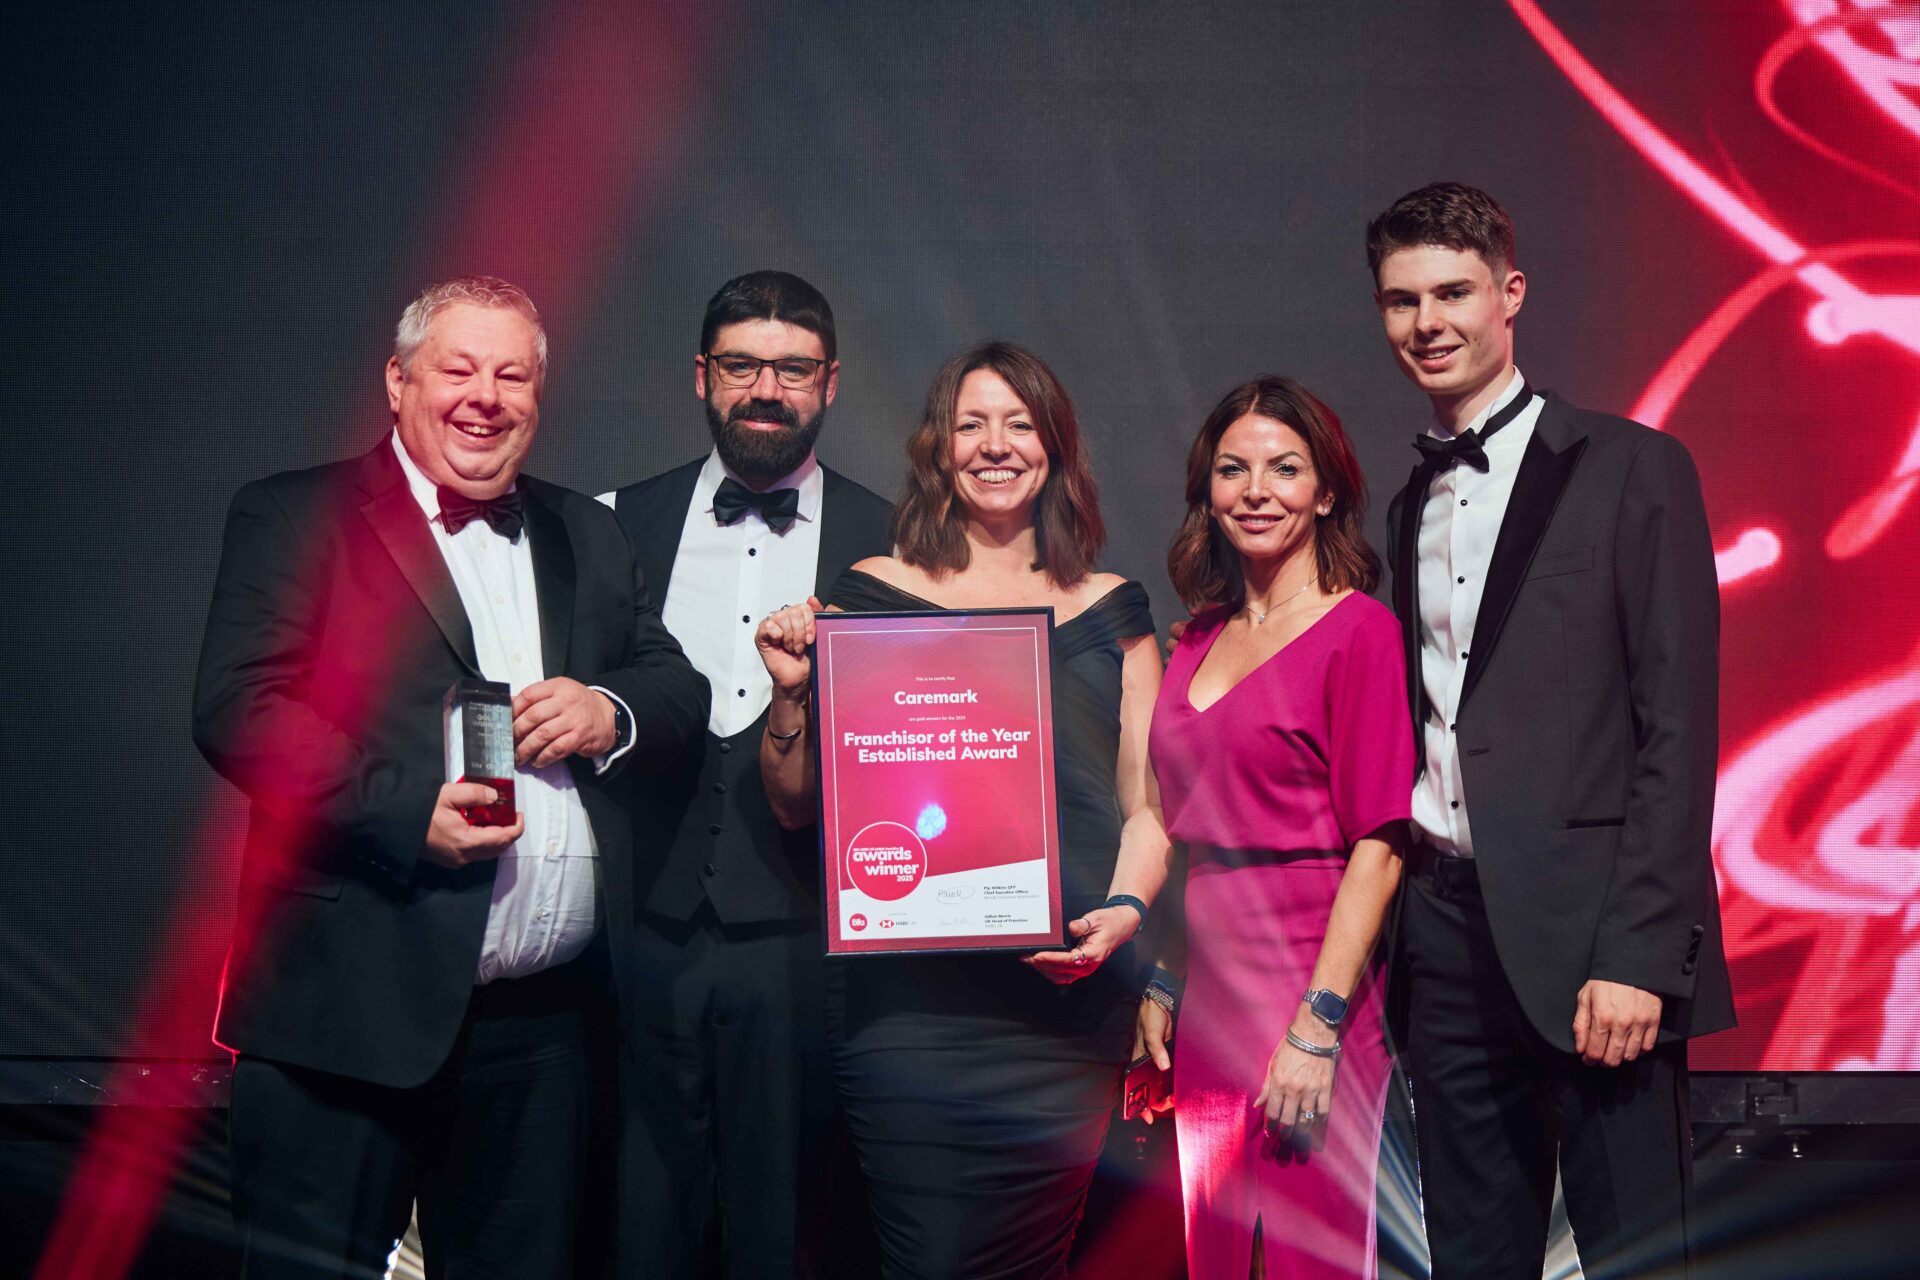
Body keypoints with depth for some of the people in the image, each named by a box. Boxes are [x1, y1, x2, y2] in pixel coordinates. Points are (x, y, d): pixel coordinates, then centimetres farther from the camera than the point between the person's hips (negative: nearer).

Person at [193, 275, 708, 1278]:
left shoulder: (585, 534, 17)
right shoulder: (295, 517, 1)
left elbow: (681, 690, 17)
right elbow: (236, 707, -11)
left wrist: (609, 712, -6)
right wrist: (408, 810, -20)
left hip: (545, 1010, 5)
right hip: (351, 1007, -4)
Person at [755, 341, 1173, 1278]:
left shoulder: (1109, 611, 12)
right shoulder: (870, 595, 7)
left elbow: (1146, 805, 11)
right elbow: (796, 805, 11)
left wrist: (1125, 910, -8)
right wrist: (789, 695, -6)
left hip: (1068, 995, 2)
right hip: (907, 996, -2)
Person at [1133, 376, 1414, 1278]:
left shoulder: (1360, 630, -8)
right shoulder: (1199, 640, 11)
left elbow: (1377, 848, -13)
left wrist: (1319, 1024, -18)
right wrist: (1159, 983, 9)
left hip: (1309, 983, -6)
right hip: (1208, 992, 6)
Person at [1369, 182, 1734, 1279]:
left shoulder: (1632, 469, -3)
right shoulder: (1411, 506, 15)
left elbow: (1679, 726, -8)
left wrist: (1639, 952, -15)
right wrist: (1392, 932, 8)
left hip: (1588, 934, -5)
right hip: (1445, 932, 5)